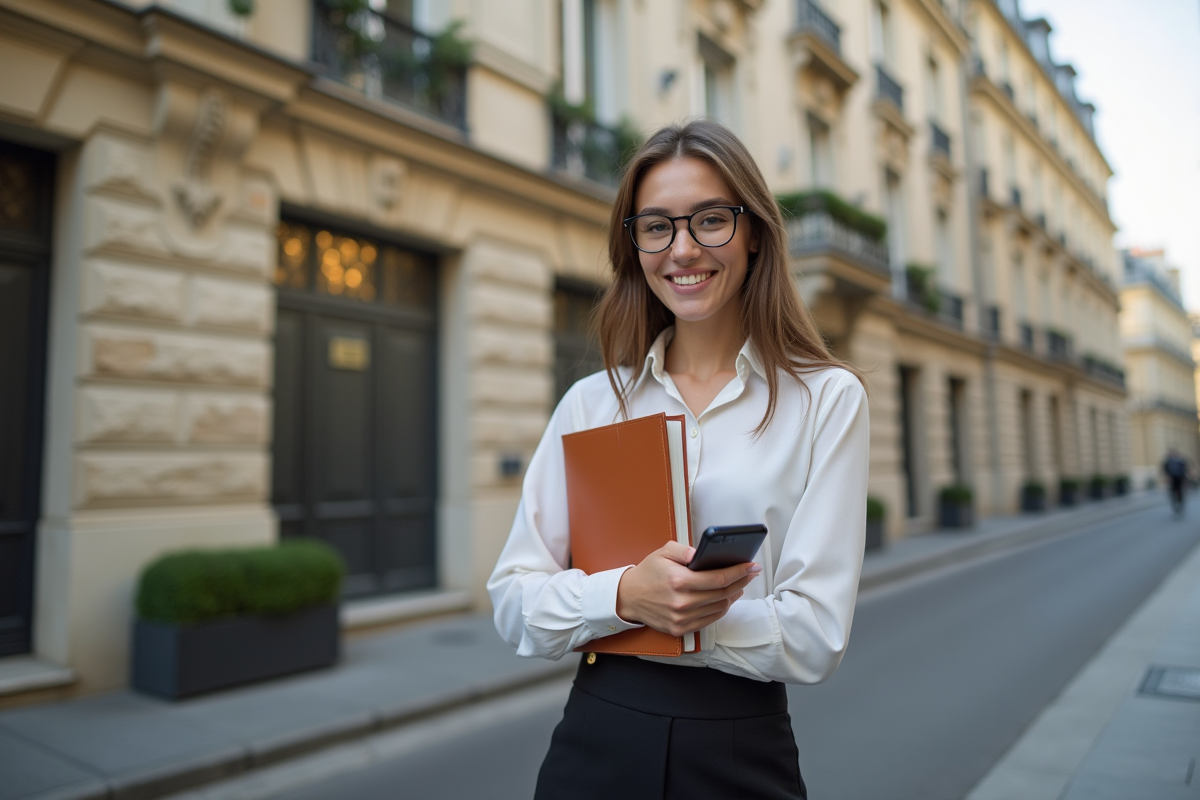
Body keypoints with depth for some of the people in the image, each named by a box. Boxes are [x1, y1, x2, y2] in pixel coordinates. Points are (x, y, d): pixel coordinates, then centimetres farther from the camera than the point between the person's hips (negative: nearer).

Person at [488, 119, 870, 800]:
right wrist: (623, 595, -22)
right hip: (596, 744, 2)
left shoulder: (827, 398, -7)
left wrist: (653, 610, -16)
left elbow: (816, 637, -12)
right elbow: (515, 602, -4)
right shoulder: (591, 403, -1)